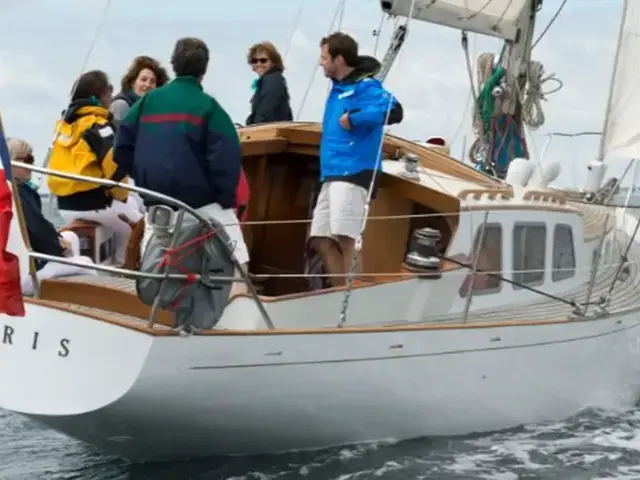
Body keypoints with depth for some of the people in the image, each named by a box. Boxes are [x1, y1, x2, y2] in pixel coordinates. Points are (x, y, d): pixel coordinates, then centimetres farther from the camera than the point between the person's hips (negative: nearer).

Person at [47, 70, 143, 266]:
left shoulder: (65, 122, 12)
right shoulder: (98, 125, -14)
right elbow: (114, 163, -24)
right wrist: (120, 196, -6)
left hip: (65, 204, 8)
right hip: (92, 204, -8)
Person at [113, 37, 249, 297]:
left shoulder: (149, 100, 7)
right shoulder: (207, 105, -5)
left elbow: (122, 147, 6)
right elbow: (226, 157, -14)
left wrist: (145, 178, 15)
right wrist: (227, 197, -5)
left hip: (157, 200, 5)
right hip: (203, 201, -5)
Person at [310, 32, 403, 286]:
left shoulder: (364, 85, -6)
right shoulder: (337, 88, 20)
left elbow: (393, 111, -23)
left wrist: (352, 118, -17)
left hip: (353, 172, -9)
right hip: (331, 174, 9)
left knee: (344, 238, -15)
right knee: (322, 239, 6)